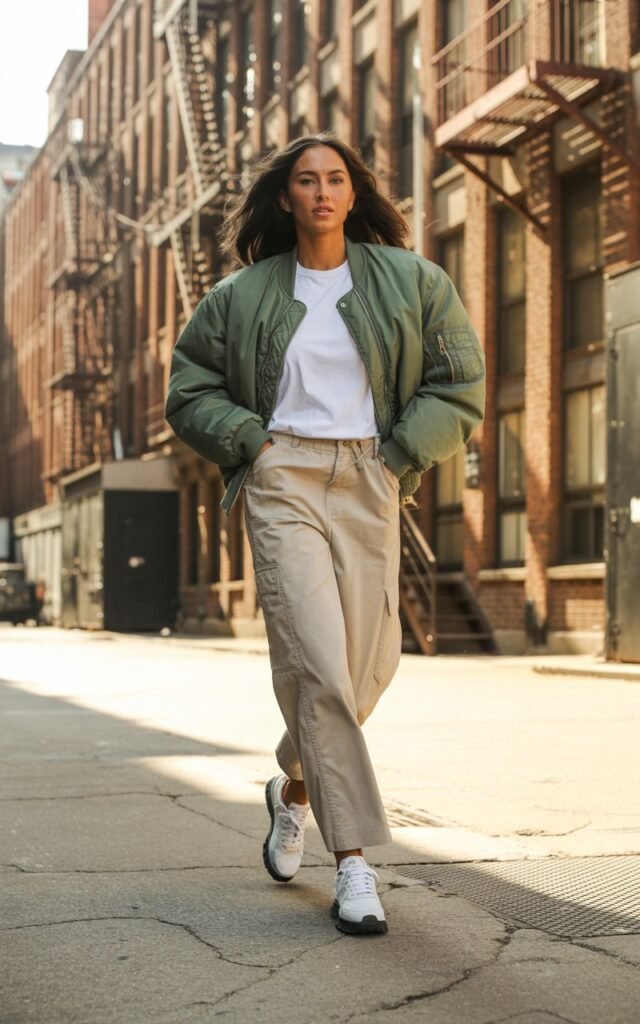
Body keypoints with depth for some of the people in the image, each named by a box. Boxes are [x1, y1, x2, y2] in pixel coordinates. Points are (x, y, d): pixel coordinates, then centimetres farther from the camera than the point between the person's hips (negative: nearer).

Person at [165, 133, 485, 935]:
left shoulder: (410, 282, 9)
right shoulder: (243, 295, 9)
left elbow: (458, 387, 7)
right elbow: (190, 391, 14)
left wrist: (396, 458, -3)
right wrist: (251, 444, -1)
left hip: (367, 483, 2)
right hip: (282, 477, -2)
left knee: (367, 664, 1)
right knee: (314, 659, -14)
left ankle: (295, 789, 33)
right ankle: (353, 862, -11)